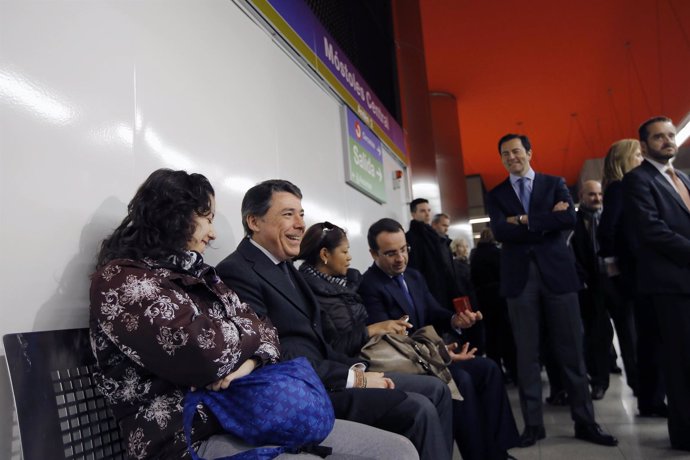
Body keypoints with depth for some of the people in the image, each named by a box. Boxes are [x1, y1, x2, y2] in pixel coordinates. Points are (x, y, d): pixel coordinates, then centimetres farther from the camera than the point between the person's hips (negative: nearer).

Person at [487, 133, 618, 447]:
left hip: (557, 272, 0)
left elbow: (569, 219, -7)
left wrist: (525, 220, -8)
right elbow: (500, 232, -7)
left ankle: (585, 422, 16)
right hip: (519, 277, 0)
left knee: (571, 350, 4)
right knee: (526, 354, 3)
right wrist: (547, 221, -8)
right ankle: (533, 424, 12)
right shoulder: (496, 195, 11)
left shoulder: (554, 184, 10)